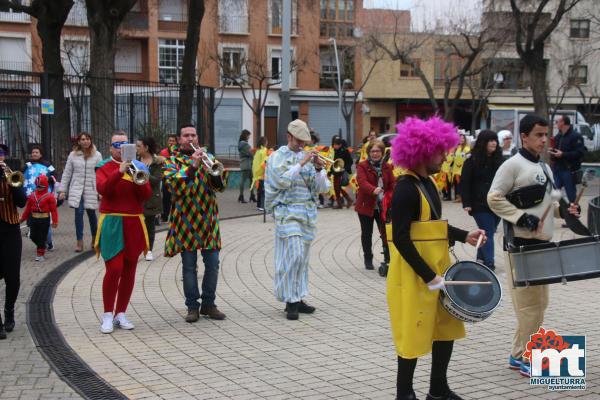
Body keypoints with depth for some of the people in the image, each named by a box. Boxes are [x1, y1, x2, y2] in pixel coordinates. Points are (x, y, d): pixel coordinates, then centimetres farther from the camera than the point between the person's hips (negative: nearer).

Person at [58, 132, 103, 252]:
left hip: (91, 189, -1)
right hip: (76, 189, 1)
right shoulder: (73, 155, 5)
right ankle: (79, 241, 1)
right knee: (78, 213, -6)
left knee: (91, 213, 6)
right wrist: (62, 190, 6)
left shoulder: (97, 155, 1)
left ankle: (94, 238, 26)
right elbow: (66, 173, 8)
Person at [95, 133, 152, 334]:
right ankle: (108, 315, -2)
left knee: (129, 271, 6)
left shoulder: (136, 167, 13)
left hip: (134, 224, 4)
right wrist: (119, 172, -25)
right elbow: (102, 189, -17)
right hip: (112, 224, -4)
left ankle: (121, 314, 16)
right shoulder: (104, 168, 4)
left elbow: (147, 195, 2)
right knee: (114, 269, -13)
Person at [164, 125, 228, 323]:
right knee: (189, 266, 1)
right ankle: (192, 306, 9)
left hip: (208, 218, 3)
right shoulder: (172, 161, 4)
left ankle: (208, 304, 15)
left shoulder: (207, 157, 13)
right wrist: (193, 166, -22)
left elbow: (220, 185, 3)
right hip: (185, 219, -3)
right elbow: (174, 184, -15)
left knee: (212, 263, 4)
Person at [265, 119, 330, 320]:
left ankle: (298, 298, 15)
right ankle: (290, 301, -7)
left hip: (308, 213, 5)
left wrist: (319, 169, -8)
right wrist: (301, 163, -18)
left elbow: (322, 188, 8)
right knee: (293, 255, -13)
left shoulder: (308, 157, 13)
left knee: (303, 258, 7)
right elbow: (282, 181, -16)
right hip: (288, 211, -5)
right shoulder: (277, 157, 2)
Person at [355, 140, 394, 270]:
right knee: (367, 233, 8)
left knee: (386, 232, -1)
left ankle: (388, 258, 9)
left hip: (383, 206, 2)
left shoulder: (387, 167, 7)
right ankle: (368, 259, 20)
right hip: (366, 205, -2)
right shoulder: (362, 166, -5)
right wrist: (373, 190, -41)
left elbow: (392, 185, 7)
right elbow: (362, 182, -22)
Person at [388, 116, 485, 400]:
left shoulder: (428, 182, 9)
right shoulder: (406, 188, -19)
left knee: (446, 328, 15)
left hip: (437, 267, 9)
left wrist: (464, 236, 9)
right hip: (414, 274, -9)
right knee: (414, 334, 1)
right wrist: (429, 277, -23)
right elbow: (401, 239, -23)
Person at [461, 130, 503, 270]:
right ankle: (489, 264, -7)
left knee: (488, 232, 11)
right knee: (488, 233, -8)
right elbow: (465, 184, -5)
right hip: (480, 205, -4)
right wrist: (467, 204, -12)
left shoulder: (499, 160, 8)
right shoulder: (472, 161, -5)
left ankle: (481, 258, 26)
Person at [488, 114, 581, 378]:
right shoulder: (513, 165, -10)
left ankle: (520, 354, 22)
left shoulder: (544, 167, 15)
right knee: (529, 304, -6)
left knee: (540, 303, 13)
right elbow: (494, 198, -15)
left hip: (543, 243, 9)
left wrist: (564, 209, 7)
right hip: (522, 244, -9)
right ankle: (523, 357, 5)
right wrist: (522, 218, -21)